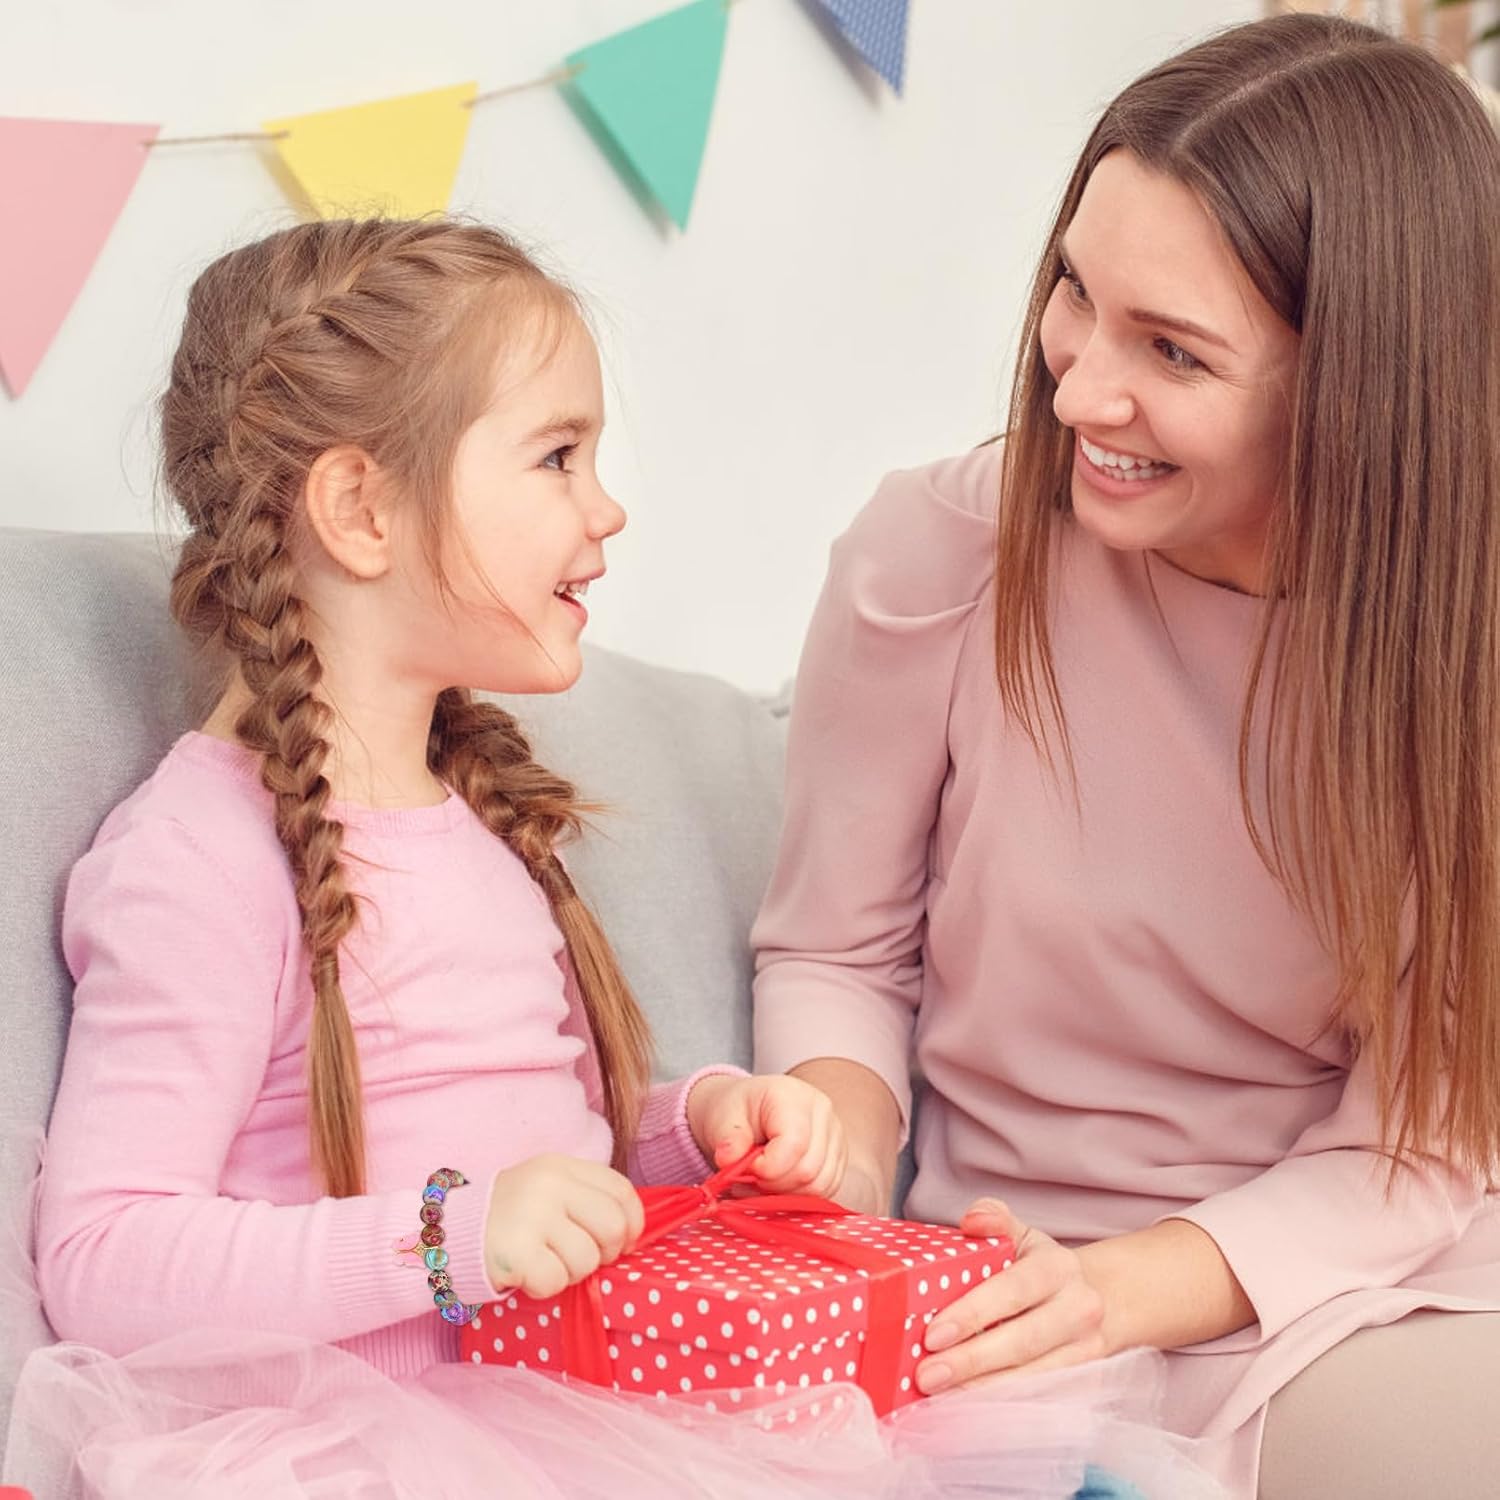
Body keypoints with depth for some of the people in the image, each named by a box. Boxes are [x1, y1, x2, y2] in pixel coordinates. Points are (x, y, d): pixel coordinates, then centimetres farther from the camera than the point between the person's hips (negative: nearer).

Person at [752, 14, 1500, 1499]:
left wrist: (1132, 1285, -22)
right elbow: (835, 951, 1)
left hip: (1360, 1275, 3)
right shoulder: (938, 555, -13)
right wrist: (846, 1154, -18)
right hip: (1021, 1274, -3)